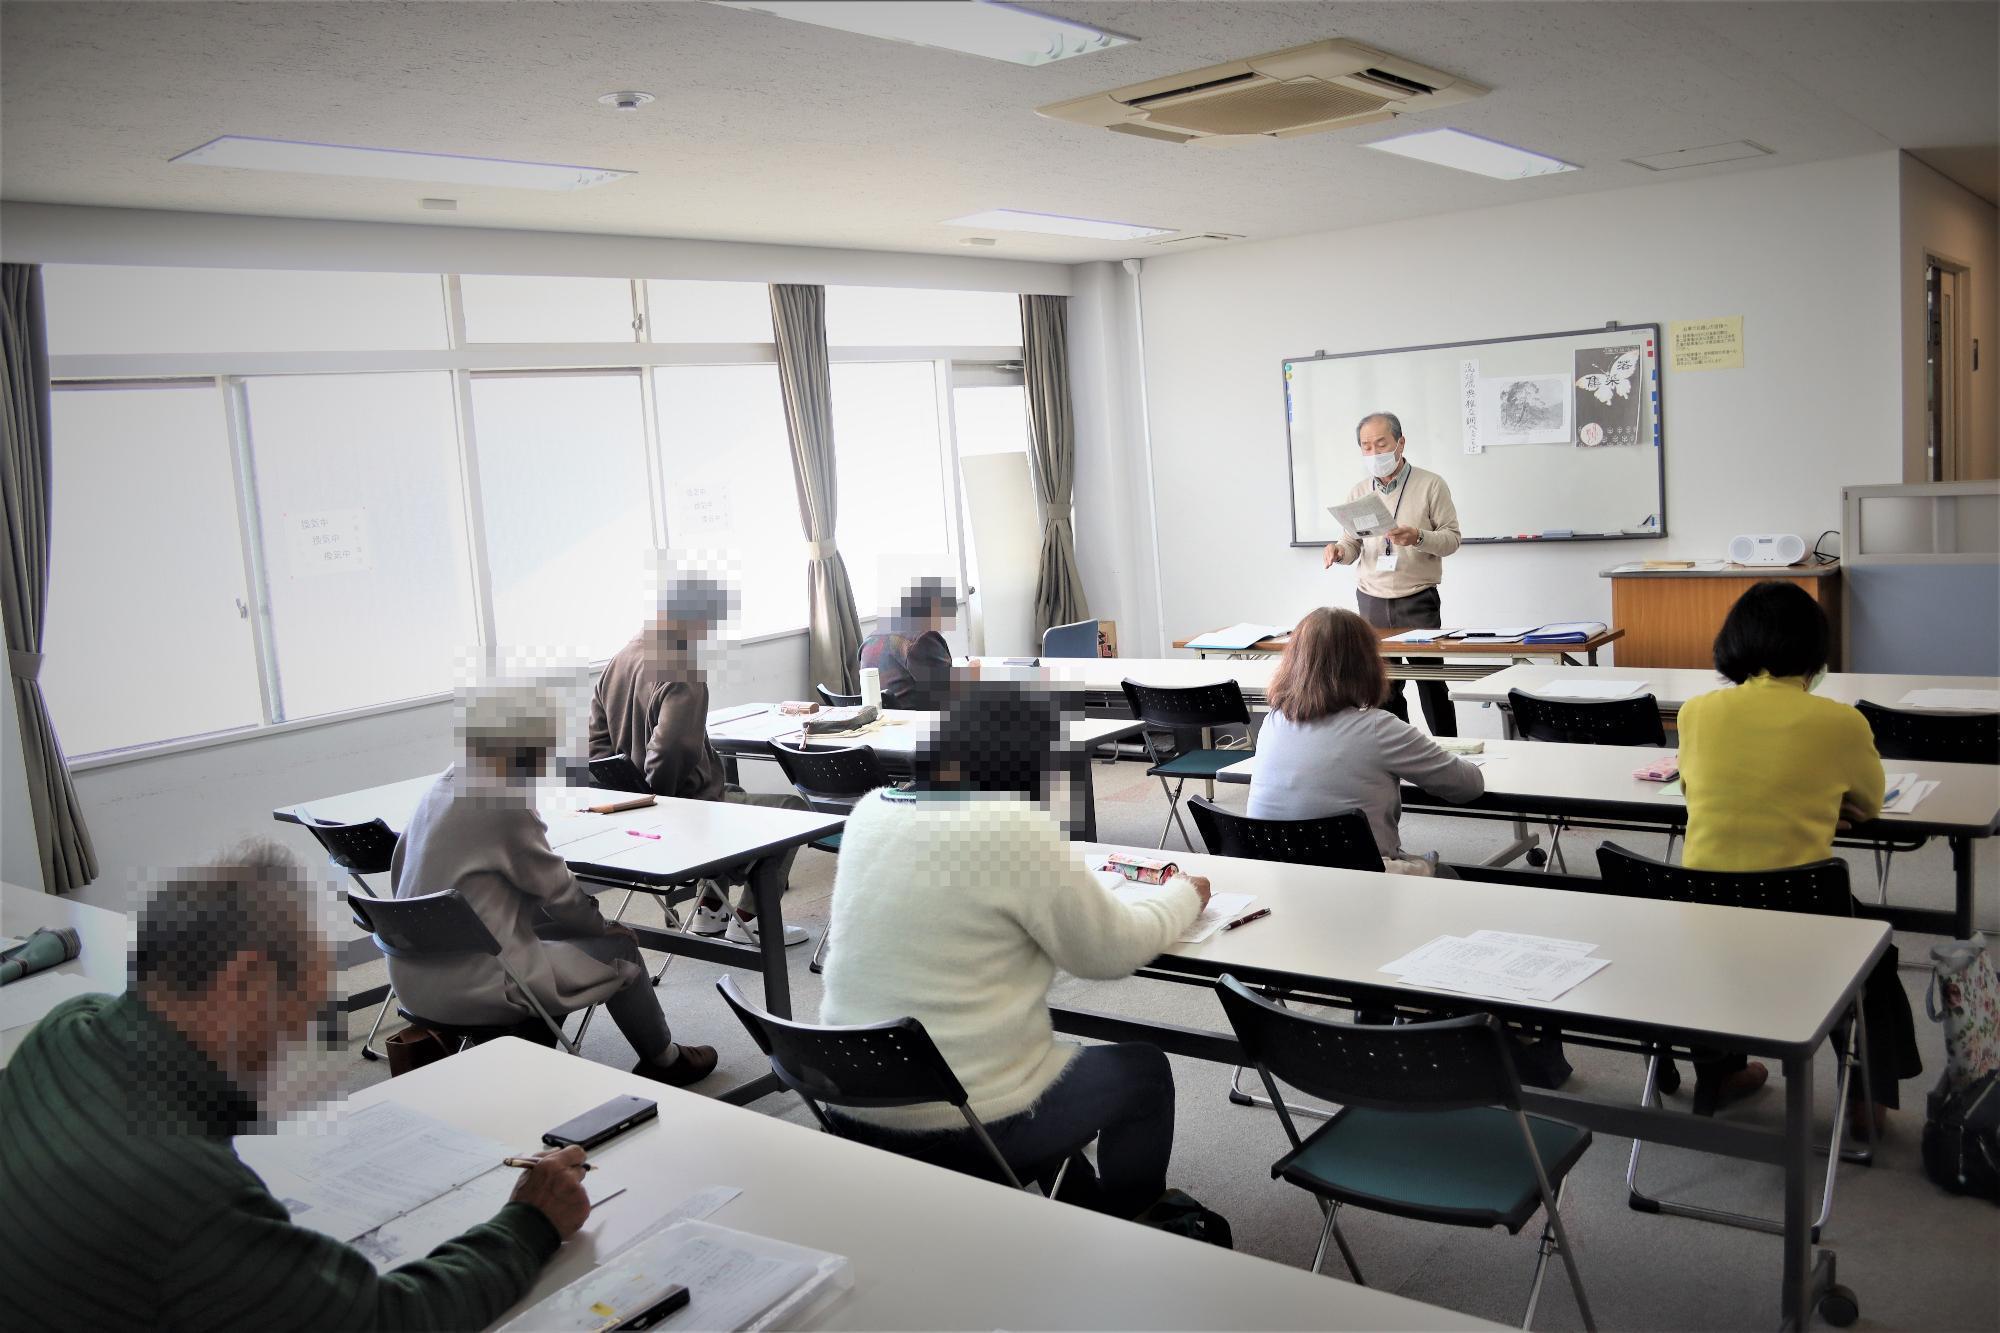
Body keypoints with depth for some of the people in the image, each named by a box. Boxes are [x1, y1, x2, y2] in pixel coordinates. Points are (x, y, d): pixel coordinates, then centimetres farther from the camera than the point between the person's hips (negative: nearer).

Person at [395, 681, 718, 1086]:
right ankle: (663, 1060, 28)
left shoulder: (444, 785, 4)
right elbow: (557, 889, -12)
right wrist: (603, 926, 7)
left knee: (557, 926, 27)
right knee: (618, 950, 7)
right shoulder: (504, 805, -20)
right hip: (469, 988, -9)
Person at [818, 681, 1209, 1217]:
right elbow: (1113, 950, -9)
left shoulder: (870, 810, -1)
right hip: (965, 1125, -7)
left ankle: (1083, 1208, 45)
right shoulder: (1014, 827, -21)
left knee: (1055, 1060, 33)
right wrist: (1184, 892, 8)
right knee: (1143, 1068, 20)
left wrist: (1066, 875, 21)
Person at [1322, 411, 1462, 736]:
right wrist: (1339, 551, -9)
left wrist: (1418, 537, -22)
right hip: (1372, 600, 3)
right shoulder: (1358, 492, 11)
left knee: (1432, 685, -1)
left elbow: (1452, 538, -3)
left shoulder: (1431, 485, -1)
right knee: (1383, 688, 3)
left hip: (1417, 600, -3)